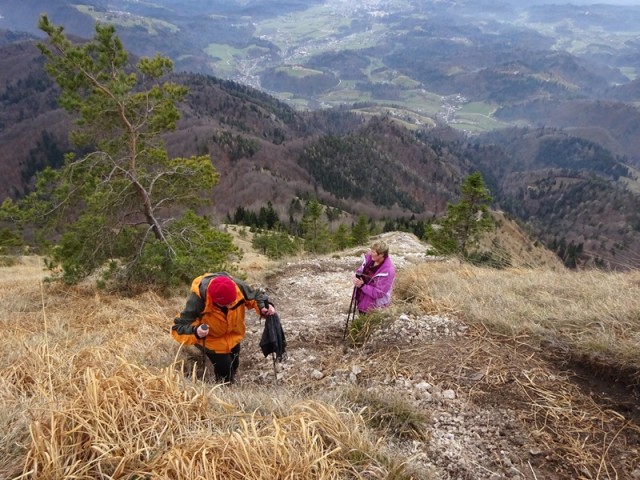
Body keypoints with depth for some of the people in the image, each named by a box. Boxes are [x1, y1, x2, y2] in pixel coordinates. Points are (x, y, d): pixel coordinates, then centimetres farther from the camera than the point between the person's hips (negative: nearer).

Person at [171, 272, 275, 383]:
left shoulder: (238, 286, -33)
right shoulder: (197, 301, -42)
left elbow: (255, 296, -12)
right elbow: (178, 328, -34)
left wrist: (265, 306, -33)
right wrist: (195, 332, -55)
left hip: (233, 336, 4)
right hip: (211, 340, -4)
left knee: (234, 365, 25)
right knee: (225, 372, -3)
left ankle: (229, 381, 59)